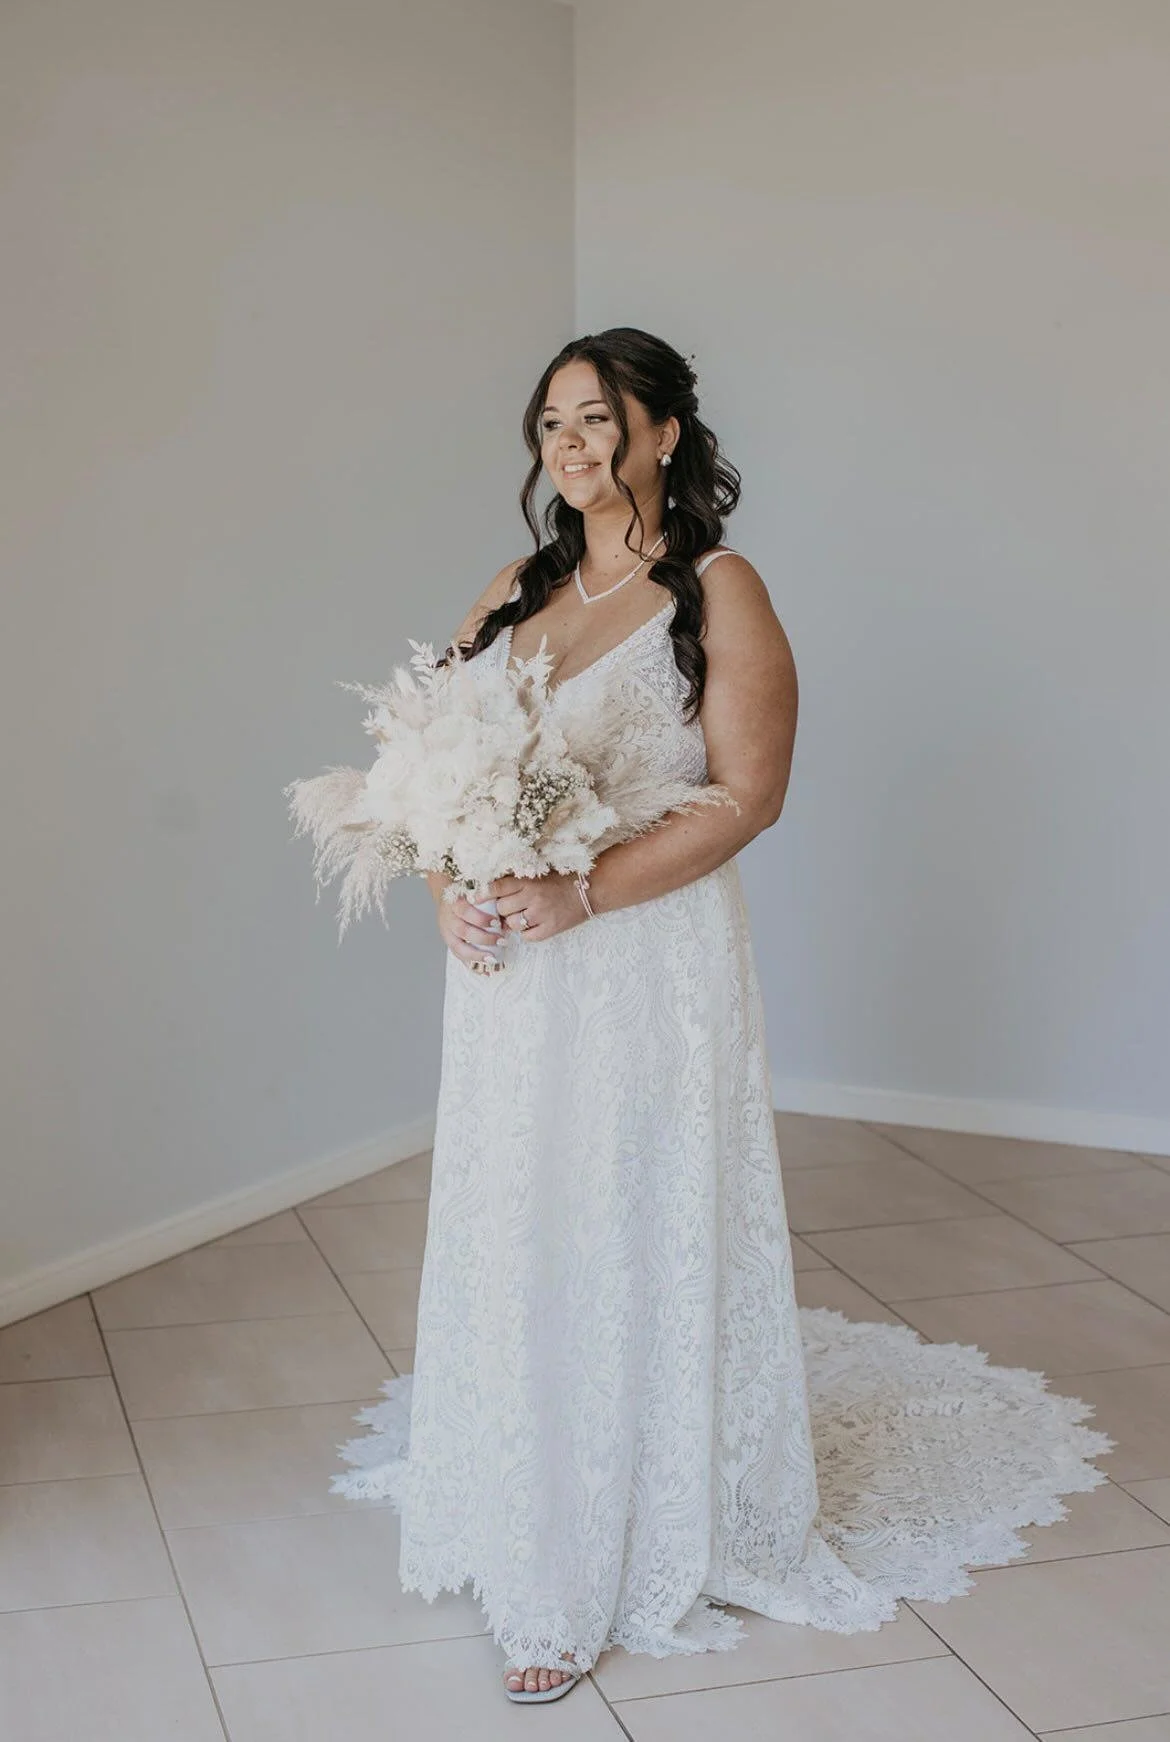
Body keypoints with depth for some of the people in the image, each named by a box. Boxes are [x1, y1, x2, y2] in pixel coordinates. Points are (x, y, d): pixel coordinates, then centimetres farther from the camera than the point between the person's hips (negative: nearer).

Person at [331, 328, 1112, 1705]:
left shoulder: (718, 593, -7)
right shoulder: (513, 593, 12)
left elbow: (747, 796, -14)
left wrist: (580, 893, -22)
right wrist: (448, 891, -6)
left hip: (647, 967, -6)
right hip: (505, 971, 6)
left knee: (635, 1246, 2)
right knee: (510, 1242, 13)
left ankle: (640, 1550, 18)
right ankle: (526, 1533, 31)